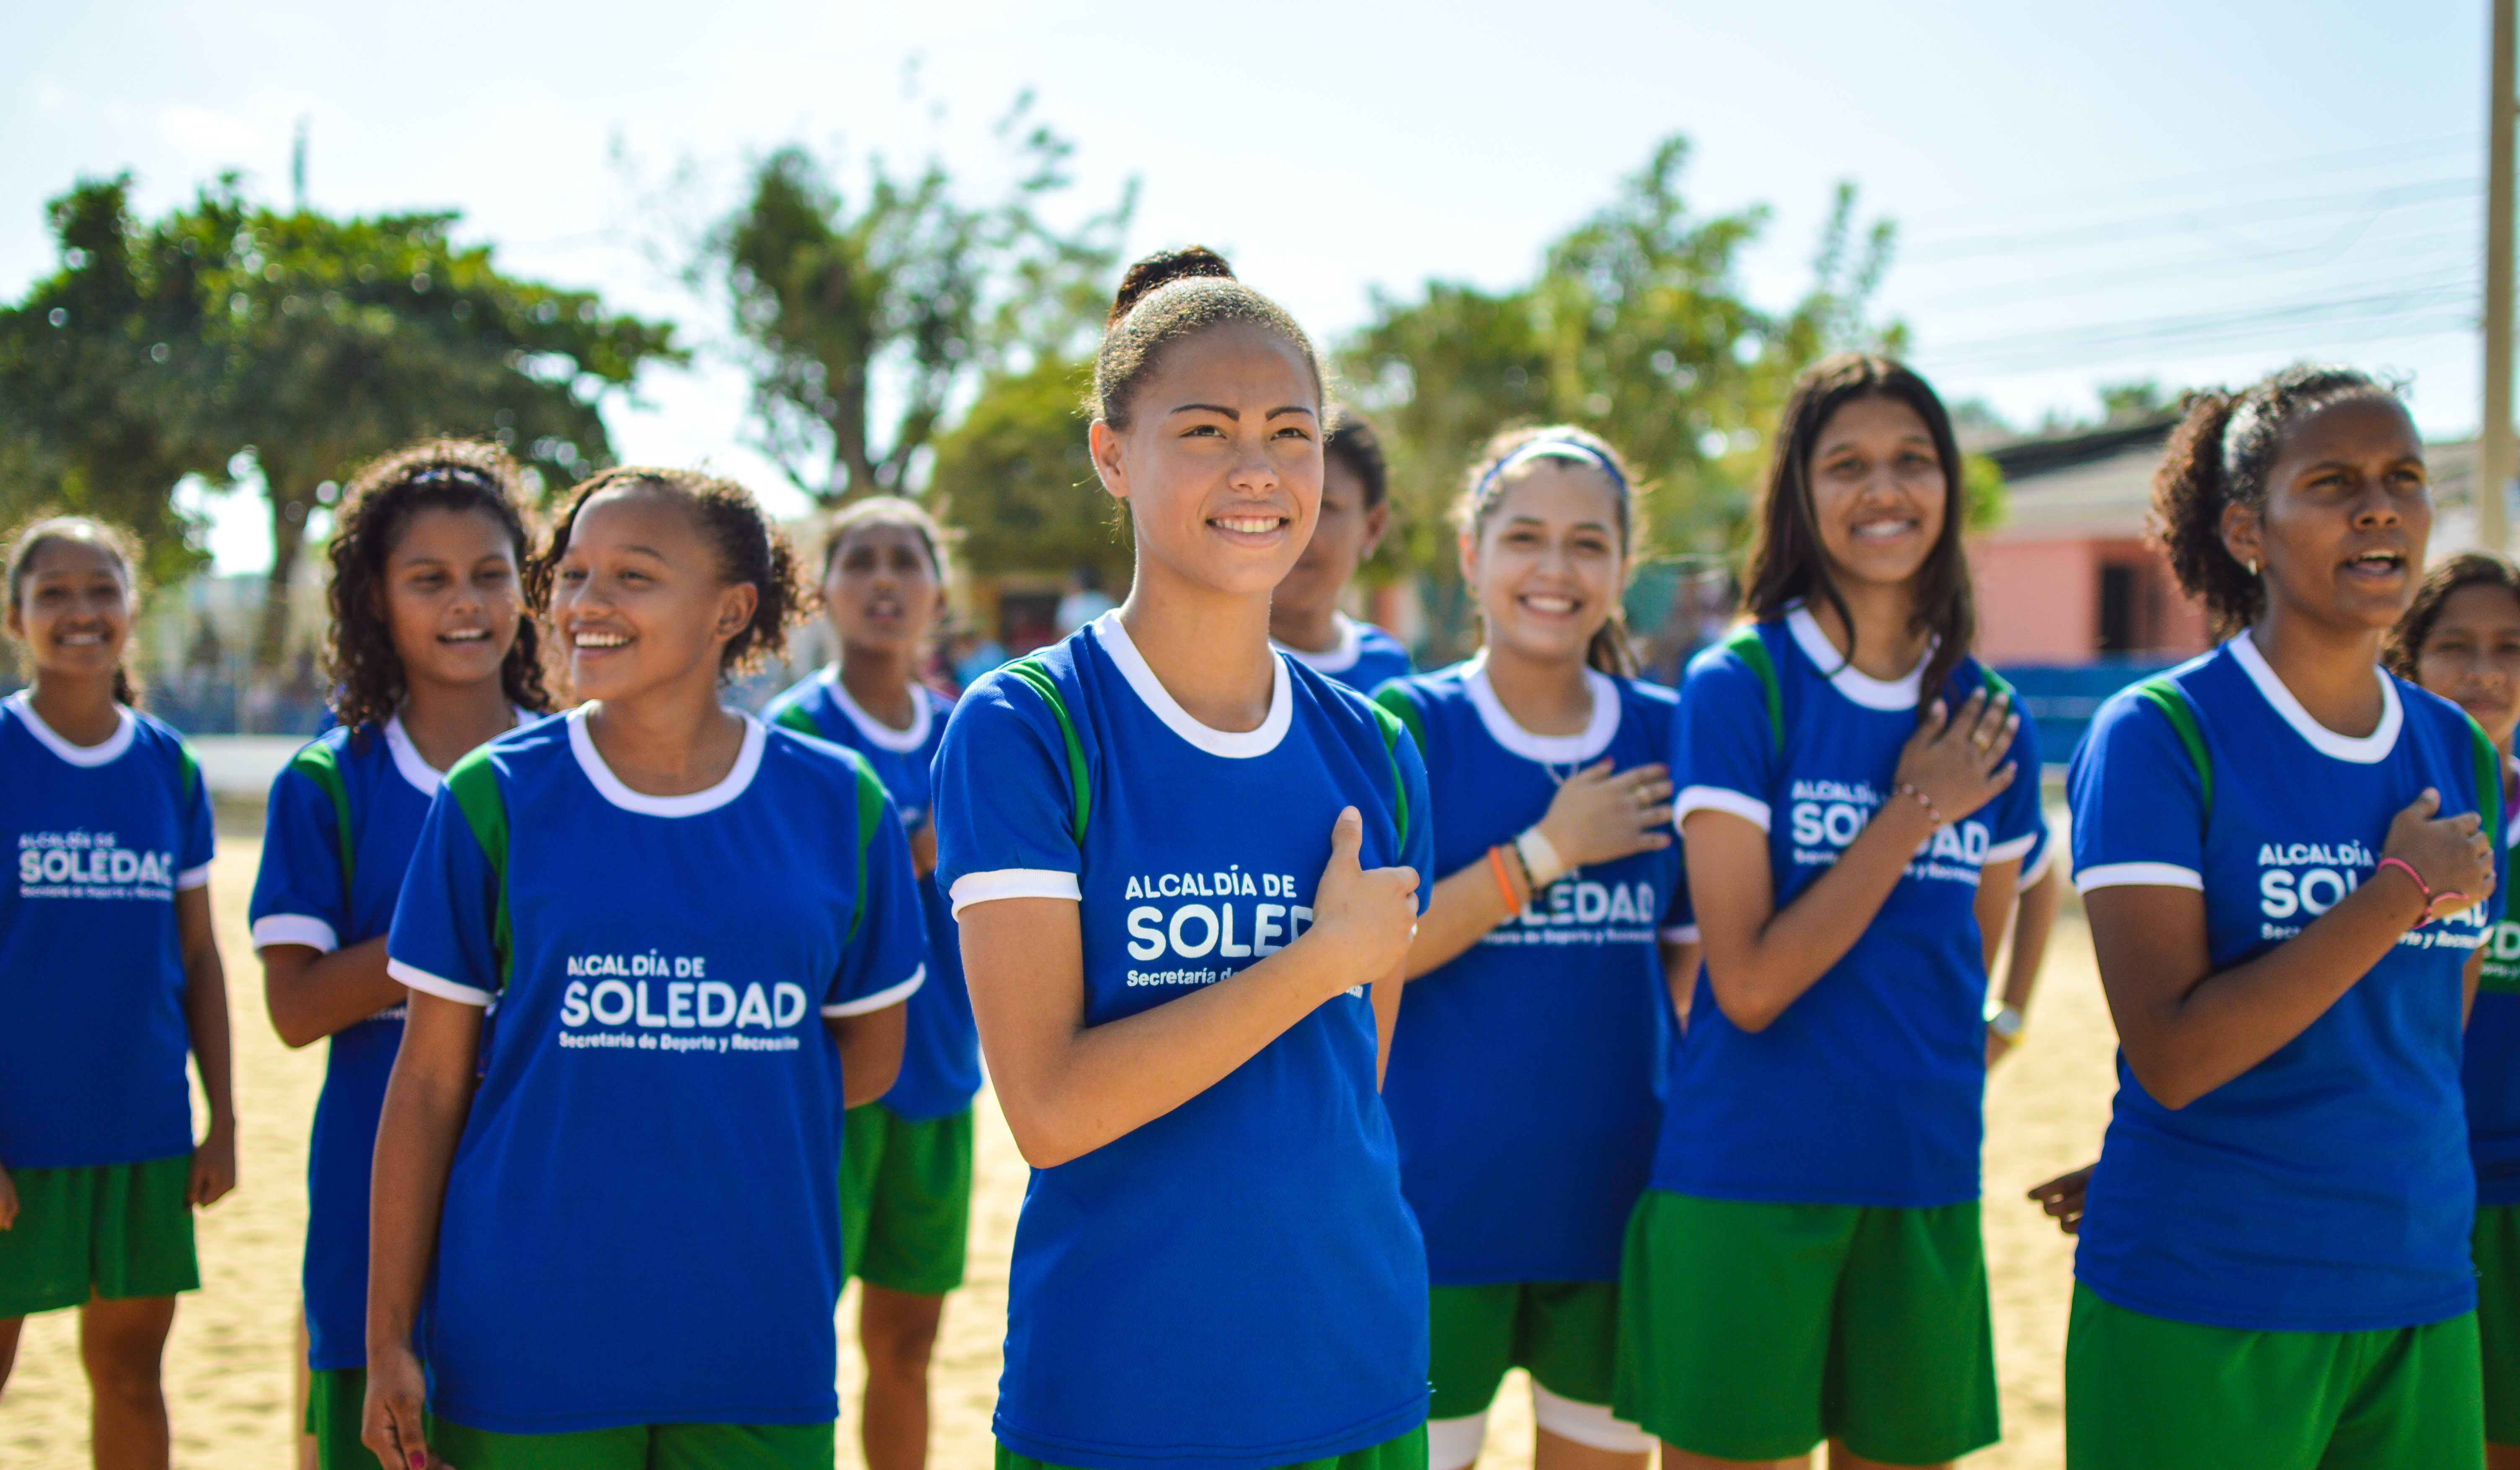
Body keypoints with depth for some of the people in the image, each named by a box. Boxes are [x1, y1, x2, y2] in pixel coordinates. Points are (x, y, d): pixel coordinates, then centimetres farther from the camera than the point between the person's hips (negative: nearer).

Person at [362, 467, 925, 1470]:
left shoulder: (838, 805, 2)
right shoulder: (495, 797, -1)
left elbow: (868, 1059, 12)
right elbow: (428, 1082, 0)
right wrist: (387, 1342, -1)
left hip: (759, 1351, 2)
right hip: (528, 1350, -1)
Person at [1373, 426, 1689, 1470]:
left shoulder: (1668, 738, 5)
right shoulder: (1408, 726, -5)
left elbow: (1693, 954, 11)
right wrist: (1548, 851, -15)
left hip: (1616, 1206, 4)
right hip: (1440, 1208, -3)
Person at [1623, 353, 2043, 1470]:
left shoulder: (1985, 720, 8)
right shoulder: (1737, 687, -7)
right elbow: (1748, 984, -14)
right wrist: (1915, 811, -11)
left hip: (1925, 1188, 5)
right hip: (1745, 1182, -4)